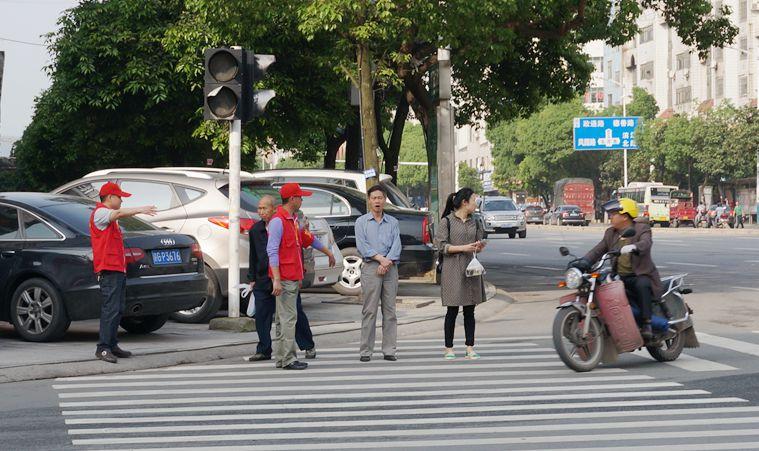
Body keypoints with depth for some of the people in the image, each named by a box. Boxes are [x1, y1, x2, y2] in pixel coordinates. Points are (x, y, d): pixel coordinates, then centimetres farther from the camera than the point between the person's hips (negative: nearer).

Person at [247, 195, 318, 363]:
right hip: (263, 280, 4)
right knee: (261, 316, 2)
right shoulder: (255, 229, 11)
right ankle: (264, 350, 10)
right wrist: (252, 278, 14)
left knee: (296, 313, 3)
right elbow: (253, 256, 18)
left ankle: (308, 346, 15)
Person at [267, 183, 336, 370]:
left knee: (284, 319, 10)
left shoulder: (293, 220, 18)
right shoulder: (278, 221, -13)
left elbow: (308, 239, 34)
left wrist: (328, 252, 46)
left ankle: (282, 359, 14)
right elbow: (272, 251, -19)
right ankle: (288, 359, -8)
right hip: (284, 279, -10)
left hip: (294, 279, 10)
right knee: (288, 318, -10)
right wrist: (276, 279, -25)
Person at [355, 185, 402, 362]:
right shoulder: (362, 222, 8)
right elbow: (362, 245, -4)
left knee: (390, 310, 2)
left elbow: (396, 245, 3)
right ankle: (365, 351, -3)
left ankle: (389, 350, 5)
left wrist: (388, 261, -13)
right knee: (369, 311, -5)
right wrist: (380, 258, -13)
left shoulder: (393, 222, 14)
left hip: (390, 268, 2)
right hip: (370, 268, -2)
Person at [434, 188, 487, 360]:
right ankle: (449, 348, 7)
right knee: (452, 310, -1)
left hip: (471, 268, 5)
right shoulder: (447, 221, -5)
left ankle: (470, 347, 11)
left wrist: (479, 246, -3)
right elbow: (441, 245, -9)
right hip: (453, 269, -5)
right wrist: (463, 248, -17)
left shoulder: (473, 222, 12)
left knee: (470, 311, 6)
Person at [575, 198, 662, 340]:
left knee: (642, 285, -38)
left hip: (640, 276, -5)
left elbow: (645, 243, -23)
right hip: (619, 278, 5)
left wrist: (633, 247, -46)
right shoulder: (610, 233, 16)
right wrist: (584, 262, -13)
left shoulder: (641, 229, -1)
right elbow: (598, 250, 7)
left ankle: (646, 324, -31)